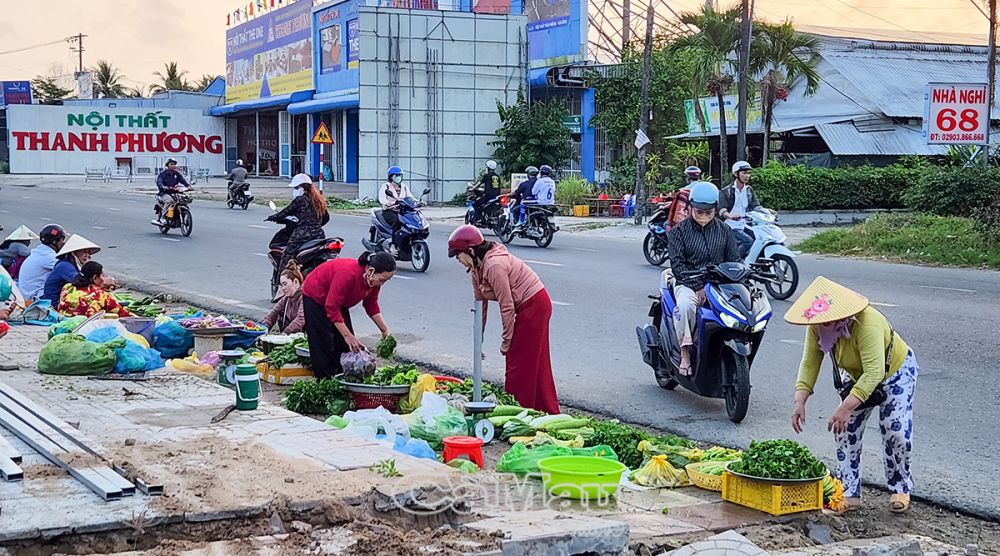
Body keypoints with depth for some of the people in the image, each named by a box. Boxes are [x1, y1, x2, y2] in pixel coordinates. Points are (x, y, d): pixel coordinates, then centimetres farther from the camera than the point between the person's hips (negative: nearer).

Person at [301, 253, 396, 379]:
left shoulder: (374, 279, -18)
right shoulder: (349, 273, -41)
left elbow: (371, 305, -1)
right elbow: (332, 308, -36)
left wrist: (385, 330, -8)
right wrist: (347, 335, -35)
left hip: (338, 300, 8)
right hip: (316, 296, -8)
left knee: (347, 345, 3)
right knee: (324, 343, -10)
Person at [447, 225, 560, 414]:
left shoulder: (494, 265, -25)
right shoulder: (476, 267, 4)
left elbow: (507, 307, -23)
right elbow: (480, 304, 9)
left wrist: (506, 342, -15)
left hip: (534, 304, -10)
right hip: (528, 306, 10)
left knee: (519, 361, -4)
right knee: (536, 363, 15)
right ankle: (548, 411, 23)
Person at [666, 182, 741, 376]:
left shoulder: (724, 231, 14)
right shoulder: (679, 231, 4)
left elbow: (734, 261, 9)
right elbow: (677, 265, -6)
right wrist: (698, 287, -18)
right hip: (688, 283, -2)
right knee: (685, 303, -38)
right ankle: (685, 352, -28)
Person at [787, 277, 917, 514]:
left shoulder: (867, 324, -42)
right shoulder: (817, 326, -23)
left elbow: (874, 372, -47)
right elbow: (810, 363, -20)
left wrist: (846, 407, -53)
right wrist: (800, 400, -32)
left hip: (896, 372, -6)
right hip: (858, 377, 6)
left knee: (897, 431, -14)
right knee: (845, 432, -3)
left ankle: (900, 489, 7)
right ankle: (849, 493, 3)